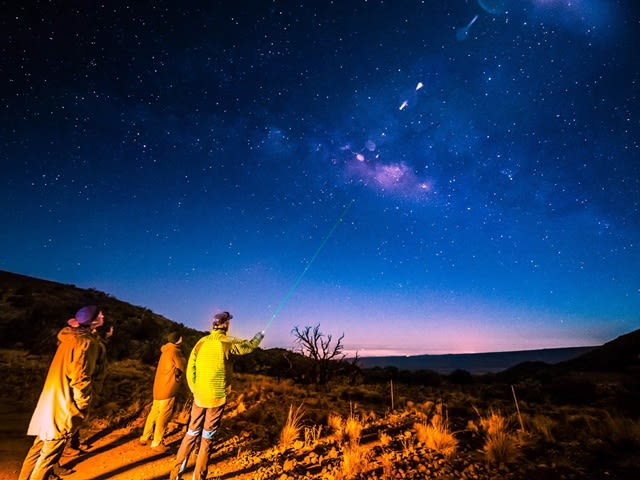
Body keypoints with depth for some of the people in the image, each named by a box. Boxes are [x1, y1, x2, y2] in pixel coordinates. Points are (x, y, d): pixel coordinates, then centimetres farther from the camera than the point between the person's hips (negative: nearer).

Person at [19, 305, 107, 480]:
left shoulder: (69, 337, 8)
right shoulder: (87, 342, -20)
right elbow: (80, 378, -23)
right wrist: (83, 406, -13)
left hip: (50, 401, 9)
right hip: (64, 405, -9)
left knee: (39, 447, 22)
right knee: (50, 454, 5)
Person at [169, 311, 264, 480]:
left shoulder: (202, 341, 0)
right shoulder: (228, 342, -12)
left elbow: (190, 368, 2)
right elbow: (249, 346, 3)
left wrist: (194, 390, 13)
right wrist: (259, 337, 23)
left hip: (199, 396, 4)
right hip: (217, 397, -4)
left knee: (192, 433, 18)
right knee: (207, 436, 9)